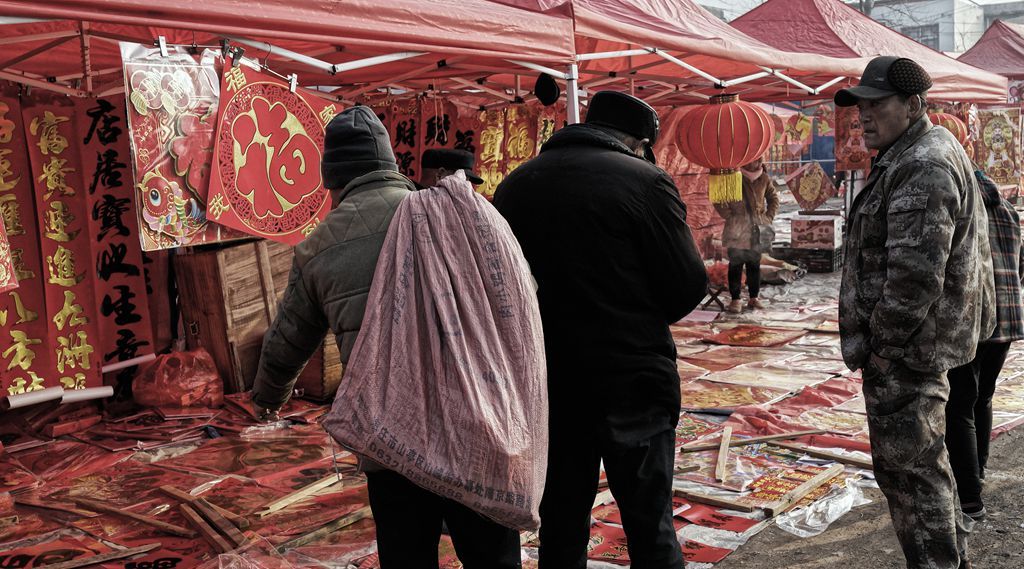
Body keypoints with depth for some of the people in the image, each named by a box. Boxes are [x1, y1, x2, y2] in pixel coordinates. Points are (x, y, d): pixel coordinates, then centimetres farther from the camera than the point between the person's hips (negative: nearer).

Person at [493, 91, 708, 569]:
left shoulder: (513, 186, 5)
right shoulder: (643, 180, -11)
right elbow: (689, 286, -10)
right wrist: (641, 320, 8)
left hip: (547, 386, 5)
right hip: (632, 383, -4)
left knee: (560, 529, 16)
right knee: (650, 528, 8)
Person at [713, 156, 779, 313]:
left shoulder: (764, 179, 5)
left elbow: (773, 198, 18)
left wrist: (769, 217, 6)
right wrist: (728, 216, -9)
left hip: (757, 229, 4)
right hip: (737, 229, -4)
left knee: (755, 264, 9)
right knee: (736, 264, -2)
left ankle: (754, 297, 19)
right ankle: (736, 299, 4)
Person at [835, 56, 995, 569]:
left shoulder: (923, 167, -19)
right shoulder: (909, 159, 15)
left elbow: (916, 273, -27)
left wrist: (882, 343, -17)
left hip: (903, 352, -11)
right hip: (917, 347, 11)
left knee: (909, 470, -3)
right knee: (924, 464, 22)